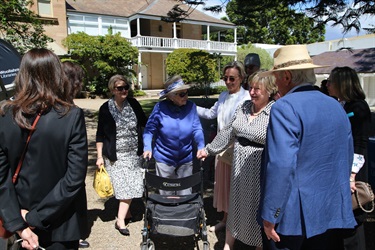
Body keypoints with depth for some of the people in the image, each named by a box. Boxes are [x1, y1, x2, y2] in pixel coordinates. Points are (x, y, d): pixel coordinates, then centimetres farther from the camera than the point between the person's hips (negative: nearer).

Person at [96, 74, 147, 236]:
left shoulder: (133, 104, 1)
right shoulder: (105, 108, -4)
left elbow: (145, 123, 11)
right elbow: (100, 134, 0)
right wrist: (100, 156, -4)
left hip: (134, 153, 3)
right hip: (115, 155, -2)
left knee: (131, 185, 1)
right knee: (123, 186, -1)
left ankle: (120, 220, 12)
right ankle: (125, 210, 21)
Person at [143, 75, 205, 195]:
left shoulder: (191, 107, -10)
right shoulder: (160, 108, -15)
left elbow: (197, 129, -9)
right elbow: (149, 130, -8)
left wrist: (201, 147, -24)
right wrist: (147, 148, -21)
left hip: (186, 159, 1)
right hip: (164, 159, -1)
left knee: (185, 194, 14)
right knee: (165, 194, 18)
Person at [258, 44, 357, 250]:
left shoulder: (285, 107, -18)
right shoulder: (336, 106, 6)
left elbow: (281, 165, -27)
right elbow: (347, 157, 12)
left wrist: (269, 216, -18)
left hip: (293, 216, -6)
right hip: (333, 214, 7)